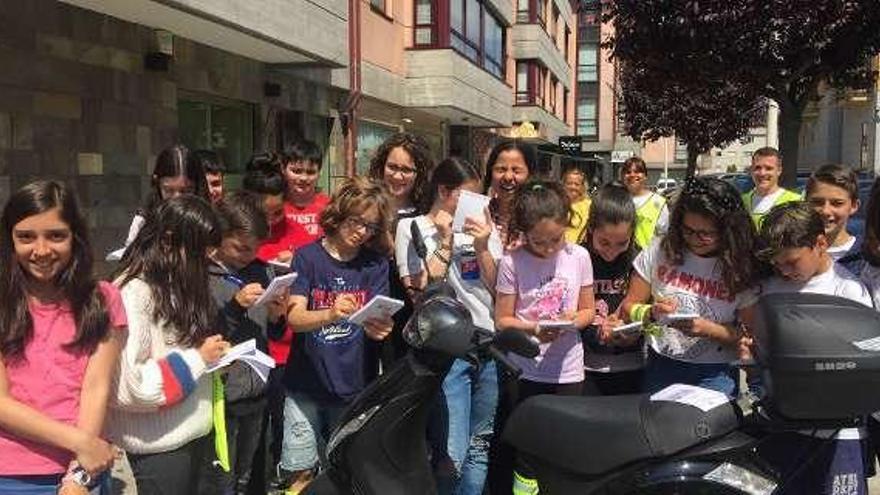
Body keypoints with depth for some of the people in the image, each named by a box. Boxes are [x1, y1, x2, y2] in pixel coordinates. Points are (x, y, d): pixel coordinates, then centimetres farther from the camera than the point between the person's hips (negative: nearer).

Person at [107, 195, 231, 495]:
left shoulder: (174, 283, 7)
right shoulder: (133, 293, -21)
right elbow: (124, 386, -28)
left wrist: (213, 355, 0)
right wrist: (196, 359, -19)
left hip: (193, 431, 9)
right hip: (159, 444, -8)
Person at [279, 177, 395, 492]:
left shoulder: (376, 263, 1)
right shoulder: (307, 257, -4)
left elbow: (376, 320, -7)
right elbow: (294, 318, -14)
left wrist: (378, 327, -32)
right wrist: (330, 314, -35)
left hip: (355, 386, 2)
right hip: (306, 386, -1)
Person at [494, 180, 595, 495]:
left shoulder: (579, 257, -2)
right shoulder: (512, 262, -10)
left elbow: (588, 310, 6)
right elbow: (502, 320, -6)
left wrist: (571, 321, -16)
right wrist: (534, 329, -24)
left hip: (568, 368, 2)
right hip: (527, 370, -2)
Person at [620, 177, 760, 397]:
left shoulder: (743, 269, -8)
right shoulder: (661, 251, -4)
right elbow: (628, 308, 1)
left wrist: (707, 329, -21)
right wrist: (651, 313, -19)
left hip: (714, 374, -2)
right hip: (660, 367, 2)